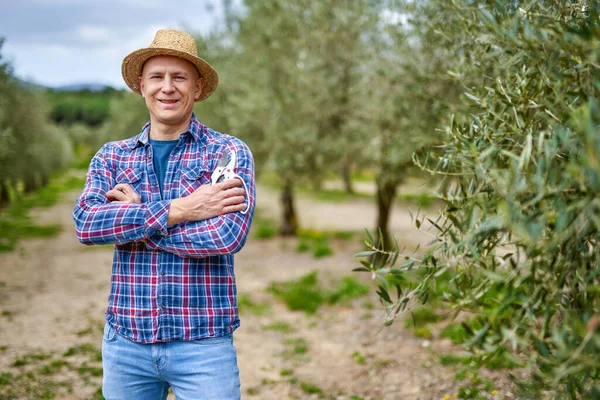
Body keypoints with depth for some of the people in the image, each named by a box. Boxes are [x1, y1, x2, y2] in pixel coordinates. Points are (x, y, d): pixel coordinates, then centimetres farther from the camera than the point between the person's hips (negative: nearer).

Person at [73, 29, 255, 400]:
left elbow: (229, 235, -18)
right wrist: (176, 211, -19)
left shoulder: (229, 152, -4)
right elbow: (85, 224, -10)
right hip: (125, 341, 3)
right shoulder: (111, 156, 7)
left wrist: (131, 219, -11)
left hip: (203, 343, -3)